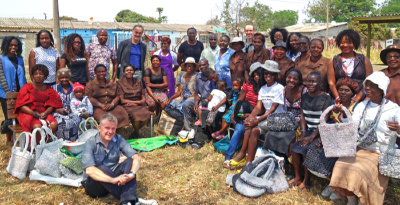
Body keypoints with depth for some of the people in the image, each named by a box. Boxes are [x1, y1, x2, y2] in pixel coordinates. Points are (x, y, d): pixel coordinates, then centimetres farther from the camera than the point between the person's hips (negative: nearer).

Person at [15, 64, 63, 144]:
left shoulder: (49, 90, 15)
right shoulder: (27, 87, 7)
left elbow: (51, 105, 8)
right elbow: (22, 105, -1)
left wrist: (45, 113, -14)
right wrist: (33, 113, -18)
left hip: (44, 113, 3)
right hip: (29, 114, -2)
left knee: (54, 124, -29)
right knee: (37, 126, -34)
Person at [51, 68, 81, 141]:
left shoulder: (74, 88, 19)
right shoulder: (54, 88, 15)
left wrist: (71, 109, -5)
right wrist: (57, 110, -10)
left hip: (71, 112, 1)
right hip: (58, 112, -1)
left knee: (76, 120, -33)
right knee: (61, 121, -36)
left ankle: (73, 141, -23)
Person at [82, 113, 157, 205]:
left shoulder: (118, 140, -3)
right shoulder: (90, 143, -14)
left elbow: (136, 158, -13)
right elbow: (89, 170, -28)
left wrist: (132, 174, -35)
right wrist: (113, 180, -41)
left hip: (113, 177, 4)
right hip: (94, 184, -3)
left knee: (130, 160, -19)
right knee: (101, 168, -33)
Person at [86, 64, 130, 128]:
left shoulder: (112, 84, 22)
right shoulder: (90, 84, 13)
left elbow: (117, 96, 11)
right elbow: (90, 98, 0)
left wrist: (112, 104, -11)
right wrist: (101, 105, -16)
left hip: (112, 106, 3)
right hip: (97, 107, -3)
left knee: (123, 114, -27)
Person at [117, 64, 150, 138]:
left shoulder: (139, 82, 15)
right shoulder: (120, 82, 5)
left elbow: (143, 98, 11)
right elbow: (122, 100, -2)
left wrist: (135, 102, -10)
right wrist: (136, 102, -6)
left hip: (139, 105, 3)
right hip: (127, 106, -3)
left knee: (146, 114, -30)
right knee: (136, 115, -35)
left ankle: (135, 131, -3)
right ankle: (138, 134, -5)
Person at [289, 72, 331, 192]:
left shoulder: (325, 98, -7)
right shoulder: (304, 97, 11)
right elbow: (302, 116, 10)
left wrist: (312, 136, -19)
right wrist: (303, 132, -4)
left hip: (320, 132, -5)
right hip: (308, 130, 5)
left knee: (306, 148, -26)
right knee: (295, 147, -17)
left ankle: (306, 181, -9)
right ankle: (297, 178, 0)